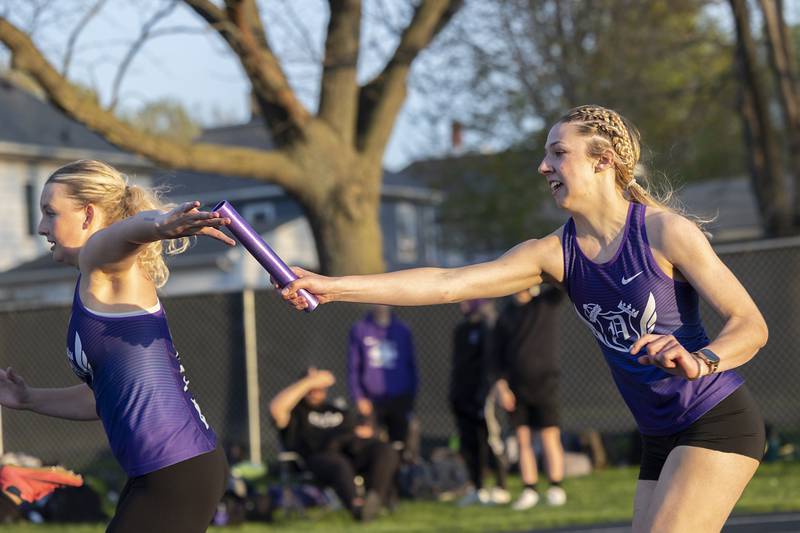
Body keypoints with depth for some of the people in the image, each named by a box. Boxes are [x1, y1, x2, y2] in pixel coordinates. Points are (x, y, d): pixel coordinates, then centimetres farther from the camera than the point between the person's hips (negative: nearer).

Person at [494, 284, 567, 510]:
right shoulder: (505, 316, 8)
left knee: (550, 437, -6)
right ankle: (530, 490, 6)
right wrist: (501, 387, -3)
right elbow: (498, 356, 7)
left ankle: (555, 488, -2)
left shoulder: (548, 300, 1)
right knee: (523, 440, 2)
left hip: (544, 383, -3)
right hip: (516, 387, 3)